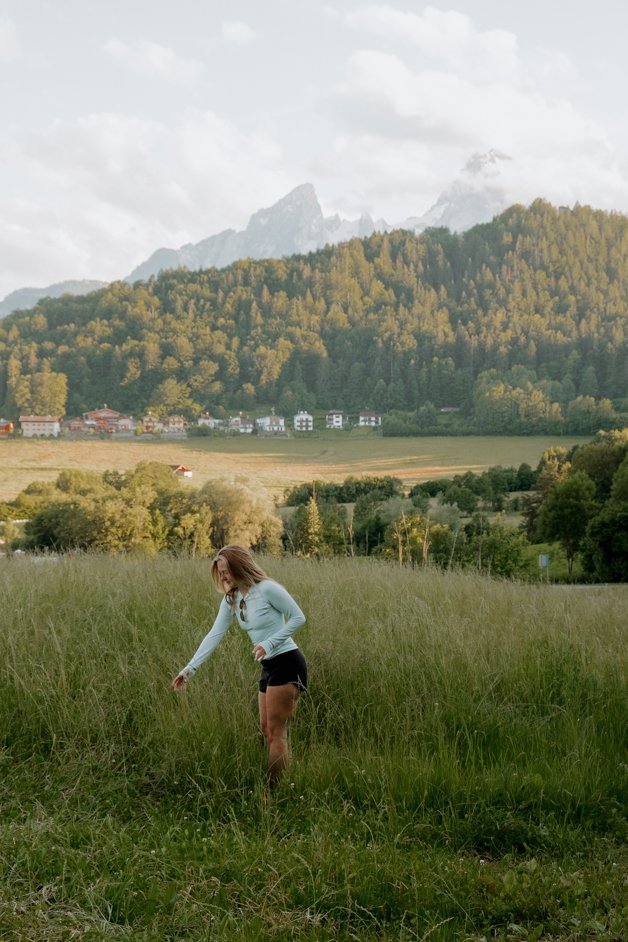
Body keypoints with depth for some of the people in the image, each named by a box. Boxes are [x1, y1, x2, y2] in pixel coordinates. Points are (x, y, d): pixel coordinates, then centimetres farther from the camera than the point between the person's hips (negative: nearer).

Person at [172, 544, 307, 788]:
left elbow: (298, 617, -11)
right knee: (267, 729, 11)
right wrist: (190, 667, -4)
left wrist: (270, 643, -20)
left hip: (287, 663, -8)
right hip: (268, 667, 8)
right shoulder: (231, 600, 6)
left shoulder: (267, 589, -16)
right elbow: (214, 634, 3)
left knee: (276, 732, -4)